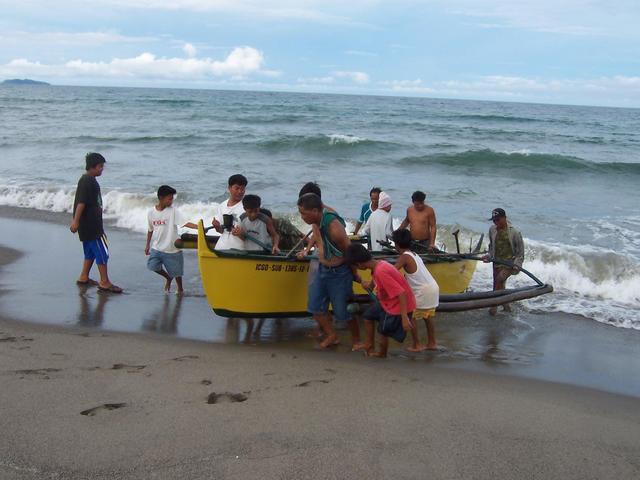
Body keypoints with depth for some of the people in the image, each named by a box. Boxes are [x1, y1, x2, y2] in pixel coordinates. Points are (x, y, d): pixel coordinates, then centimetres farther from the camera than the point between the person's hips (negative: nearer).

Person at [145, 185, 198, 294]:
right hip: (157, 247, 3)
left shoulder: (173, 210, -12)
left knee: (175, 272, 7)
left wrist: (199, 227, -36)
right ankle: (168, 278, 20)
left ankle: (180, 288, 34)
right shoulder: (151, 213, -2)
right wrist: (147, 245, 16)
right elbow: (150, 230, 12)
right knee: (152, 266, -10)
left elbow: (185, 223, -21)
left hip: (172, 248, -3)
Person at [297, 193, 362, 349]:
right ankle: (332, 336, 28)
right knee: (315, 306, 10)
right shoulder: (315, 222, -8)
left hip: (338, 272, -8)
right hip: (322, 269, 8)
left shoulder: (334, 228, -31)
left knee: (343, 311, 4)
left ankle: (356, 339, 28)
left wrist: (355, 274, -8)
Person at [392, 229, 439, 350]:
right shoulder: (414, 255, 15)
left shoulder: (404, 257, -11)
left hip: (423, 292, -8)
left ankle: (417, 345, 10)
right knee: (427, 316, 23)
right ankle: (432, 343, 30)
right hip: (433, 289, 8)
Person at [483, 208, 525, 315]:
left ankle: (494, 305, -14)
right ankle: (506, 306, 27)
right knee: (500, 286, 9)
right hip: (497, 261, 6)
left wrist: (517, 265, -14)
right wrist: (489, 256, 3)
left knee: (499, 279, -24)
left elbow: (520, 251, -7)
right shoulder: (492, 230, 2)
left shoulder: (514, 232, -12)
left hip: (510, 262, -6)